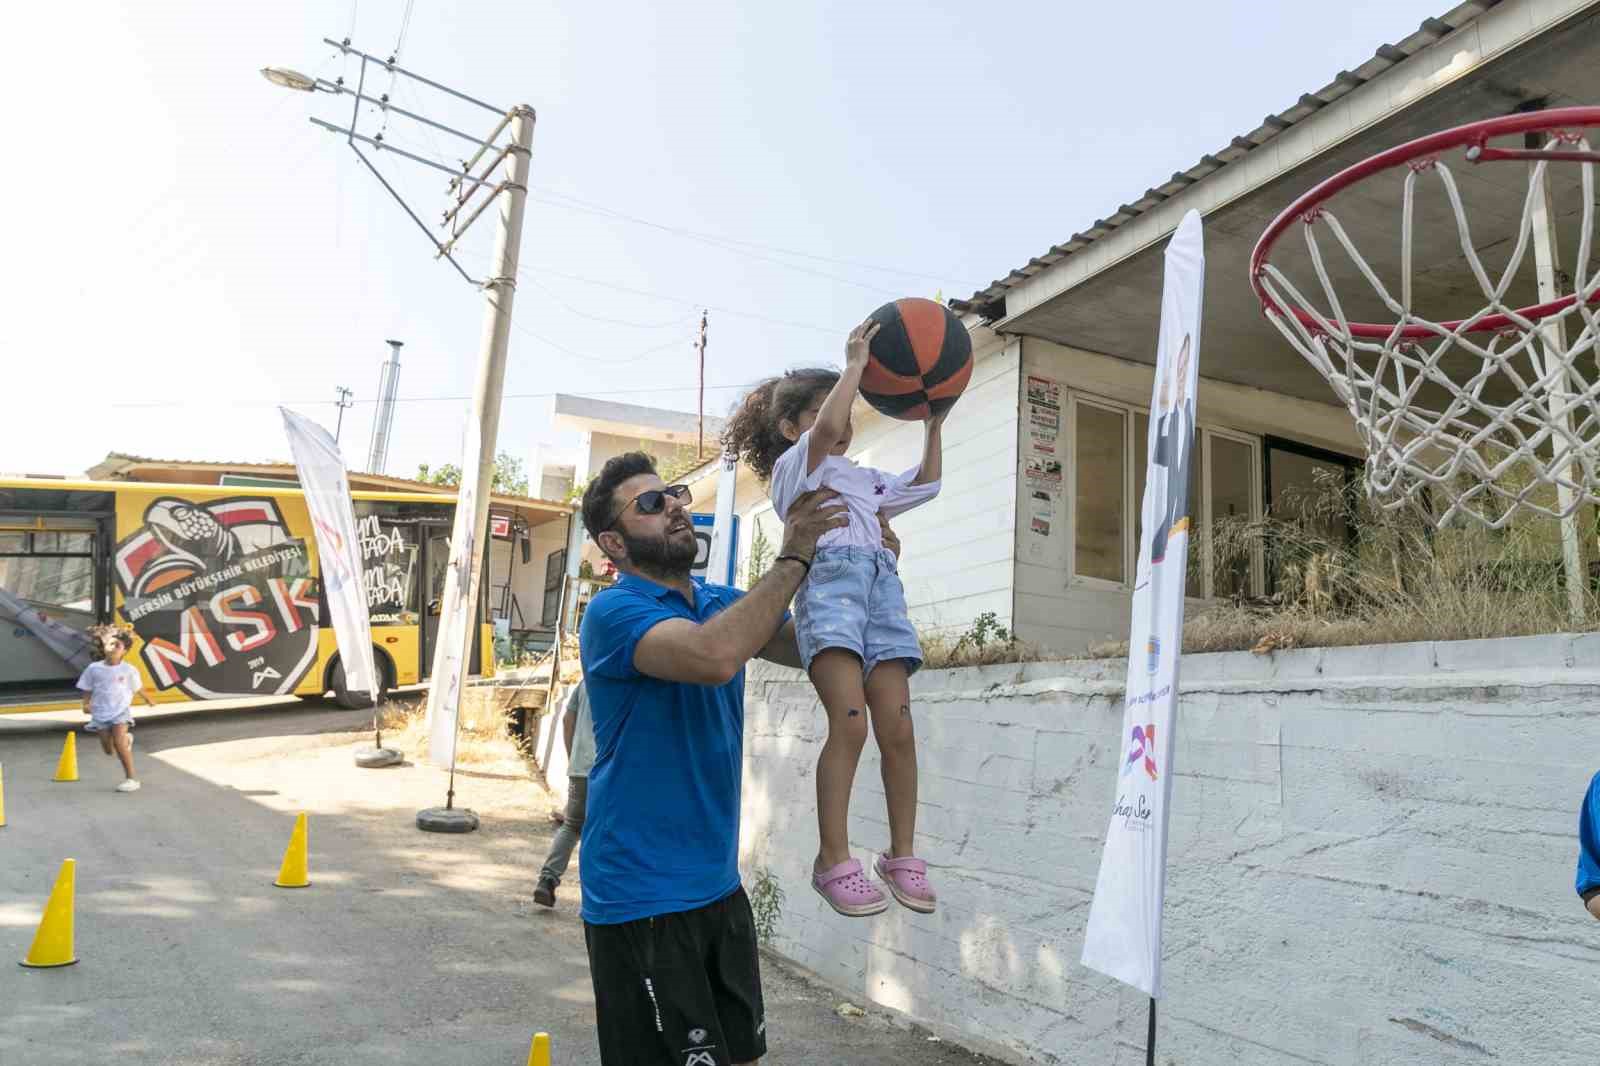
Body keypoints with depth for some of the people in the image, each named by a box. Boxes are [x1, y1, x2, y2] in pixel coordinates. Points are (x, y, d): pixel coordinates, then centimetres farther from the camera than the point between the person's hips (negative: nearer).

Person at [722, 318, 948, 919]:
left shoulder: (863, 479, 35)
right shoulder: (792, 466, 12)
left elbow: (925, 484, 35)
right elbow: (826, 431, -9)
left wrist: (934, 422, 30)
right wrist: (855, 364, -1)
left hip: (879, 581, 6)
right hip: (829, 577, -6)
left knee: (897, 726, -5)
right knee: (850, 722, -20)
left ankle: (901, 855, 4)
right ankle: (833, 859, -13)